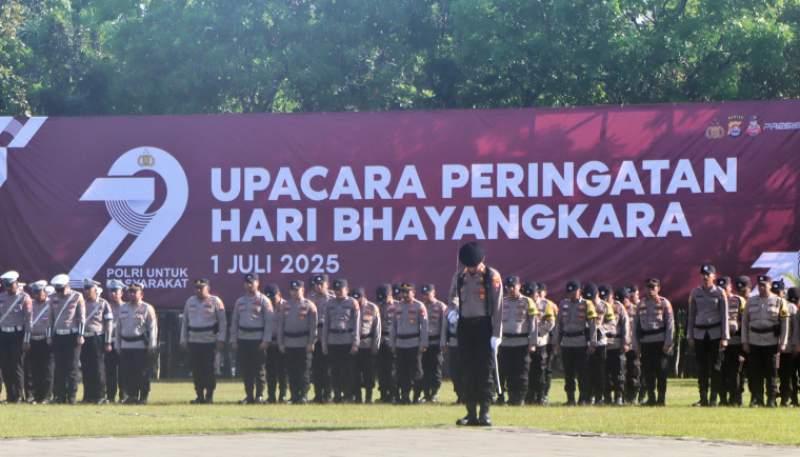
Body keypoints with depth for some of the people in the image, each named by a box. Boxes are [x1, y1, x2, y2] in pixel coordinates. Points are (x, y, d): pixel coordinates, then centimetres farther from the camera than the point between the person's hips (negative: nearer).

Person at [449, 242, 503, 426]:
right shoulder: (460, 276, 8)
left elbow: (497, 306, -7)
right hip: (465, 326, 4)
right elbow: (453, 295, 23)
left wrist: (496, 334, -12)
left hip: (484, 326, -4)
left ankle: (484, 412, -5)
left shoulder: (492, 276, -5)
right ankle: (471, 413, 8)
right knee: (467, 371, 4)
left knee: (485, 370, -6)